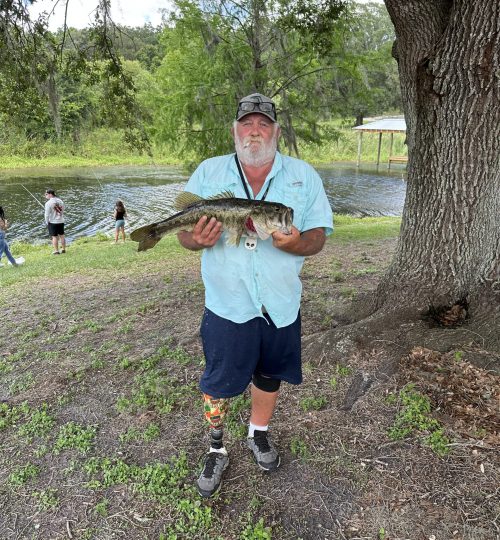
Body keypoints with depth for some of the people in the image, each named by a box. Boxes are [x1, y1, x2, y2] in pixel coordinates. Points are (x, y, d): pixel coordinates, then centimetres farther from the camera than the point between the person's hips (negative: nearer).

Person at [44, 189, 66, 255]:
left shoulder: (48, 203, -15)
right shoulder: (60, 201, 4)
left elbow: (47, 214, -14)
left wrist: (47, 222, 0)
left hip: (52, 222, -6)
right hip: (61, 221, 6)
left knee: (54, 237, 2)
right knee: (62, 236, 13)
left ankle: (56, 251, 7)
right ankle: (63, 249, 21)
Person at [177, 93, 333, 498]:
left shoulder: (304, 175, 0)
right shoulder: (208, 172, 0)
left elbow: (318, 237, -3)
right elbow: (183, 233, 0)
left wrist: (295, 244, -26)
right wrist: (198, 239, -24)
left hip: (281, 305, 2)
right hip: (227, 305, -1)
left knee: (270, 376, 19)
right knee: (218, 384, 8)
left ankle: (259, 434, 47)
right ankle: (216, 449, 35)